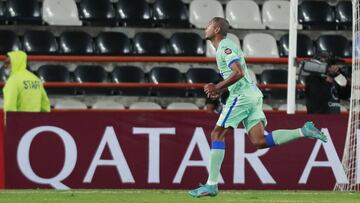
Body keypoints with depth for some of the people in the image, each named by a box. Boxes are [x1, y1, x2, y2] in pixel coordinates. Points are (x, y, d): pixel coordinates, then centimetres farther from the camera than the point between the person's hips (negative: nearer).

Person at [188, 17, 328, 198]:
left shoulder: (225, 47, -9)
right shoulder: (224, 47, 22)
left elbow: (238, 73, -21)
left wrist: (217, 88, -15)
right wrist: (218, 89, 18)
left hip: (242, 95, -9)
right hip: (252, 94, 9)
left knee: (217, 134, -5)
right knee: (259, 141, 2)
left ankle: (211, 185, -7)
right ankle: (303, 131, -3)